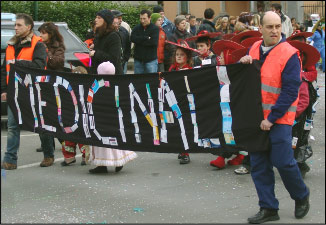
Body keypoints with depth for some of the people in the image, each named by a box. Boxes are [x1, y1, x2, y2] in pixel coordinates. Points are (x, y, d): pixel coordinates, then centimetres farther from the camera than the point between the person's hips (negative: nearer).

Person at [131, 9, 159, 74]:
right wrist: (146, 38, -14)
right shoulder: (136, 28, 8)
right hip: (138, 59, 3)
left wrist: (139, 41, -8)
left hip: (151, 60, -3)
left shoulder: (155, 29, -2)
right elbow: (133, 38, -9)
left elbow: (154, 42, -16)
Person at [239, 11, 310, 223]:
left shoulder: (289, 54, -12)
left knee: (283, 161, -6)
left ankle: (301, 196, 22)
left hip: (279, 118, -6)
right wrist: (243, 64, -4)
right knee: (259, 164, 7)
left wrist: (272, 118, -18)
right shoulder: (255, 49, 8)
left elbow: (290, 91, -16)